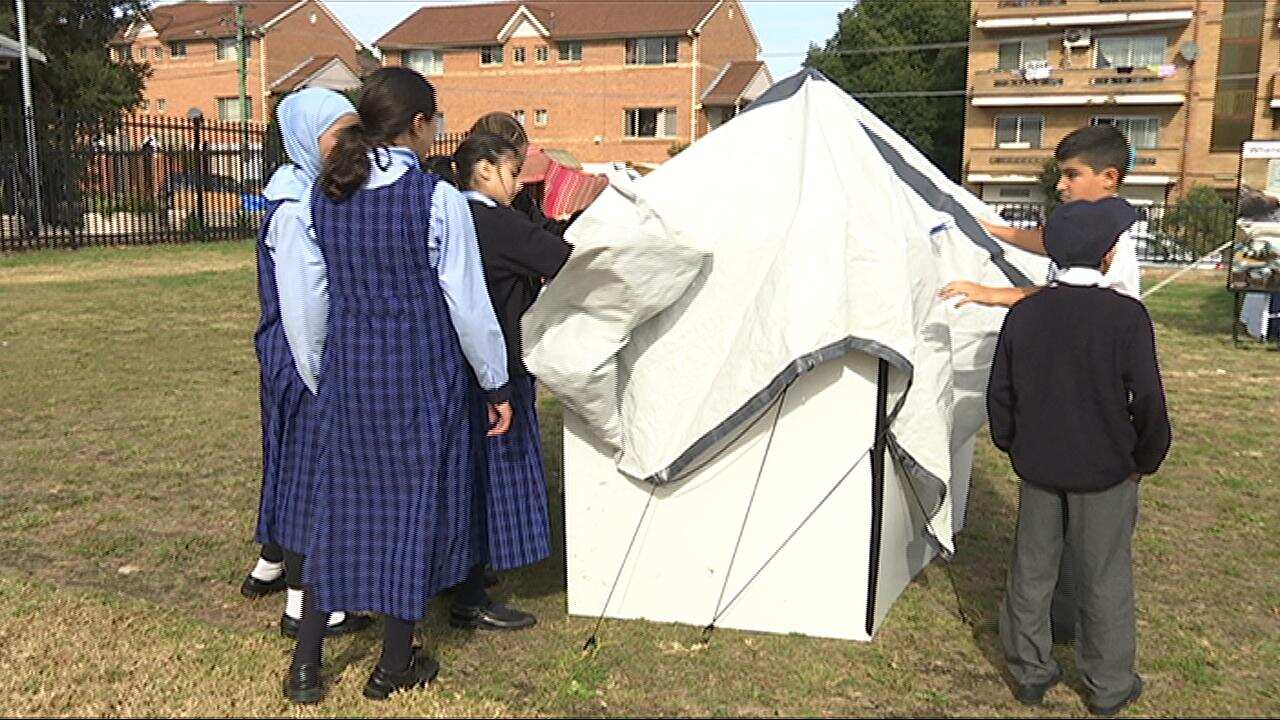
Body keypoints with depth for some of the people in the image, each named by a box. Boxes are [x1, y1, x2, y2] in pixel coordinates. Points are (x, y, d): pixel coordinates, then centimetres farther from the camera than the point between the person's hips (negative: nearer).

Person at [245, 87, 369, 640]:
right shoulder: (296, 211, -20)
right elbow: (303, 307, -22)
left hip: (313, 359, 10)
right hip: (308, 364, -10)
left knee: (295, 460, 21)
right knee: (311, 467, 0)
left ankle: (269, 567, 40)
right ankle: (300, 605, 14)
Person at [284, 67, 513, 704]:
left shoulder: (325, 196, 3)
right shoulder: (438, 199, -13)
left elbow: (318, 288, 11)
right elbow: (468, 305, -11)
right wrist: (496, 386, -1)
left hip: (347, 371, 5)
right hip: (421, 377, -5)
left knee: (339, 504, 15)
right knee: (414, 505, 9)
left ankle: (305, 664, 22)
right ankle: (394, 666, 22)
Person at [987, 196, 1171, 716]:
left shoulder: (1024, 313, -4)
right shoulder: (1126, 316, -17)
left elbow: (1000, 394, 2)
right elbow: (1147, 401, -13)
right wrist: (1145, 460, 3)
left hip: (1038, 468, 4)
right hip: (1105, 473, -3)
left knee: (1031, 571, 15)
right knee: (1104, 579, 12)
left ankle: (1030, 674, 29)